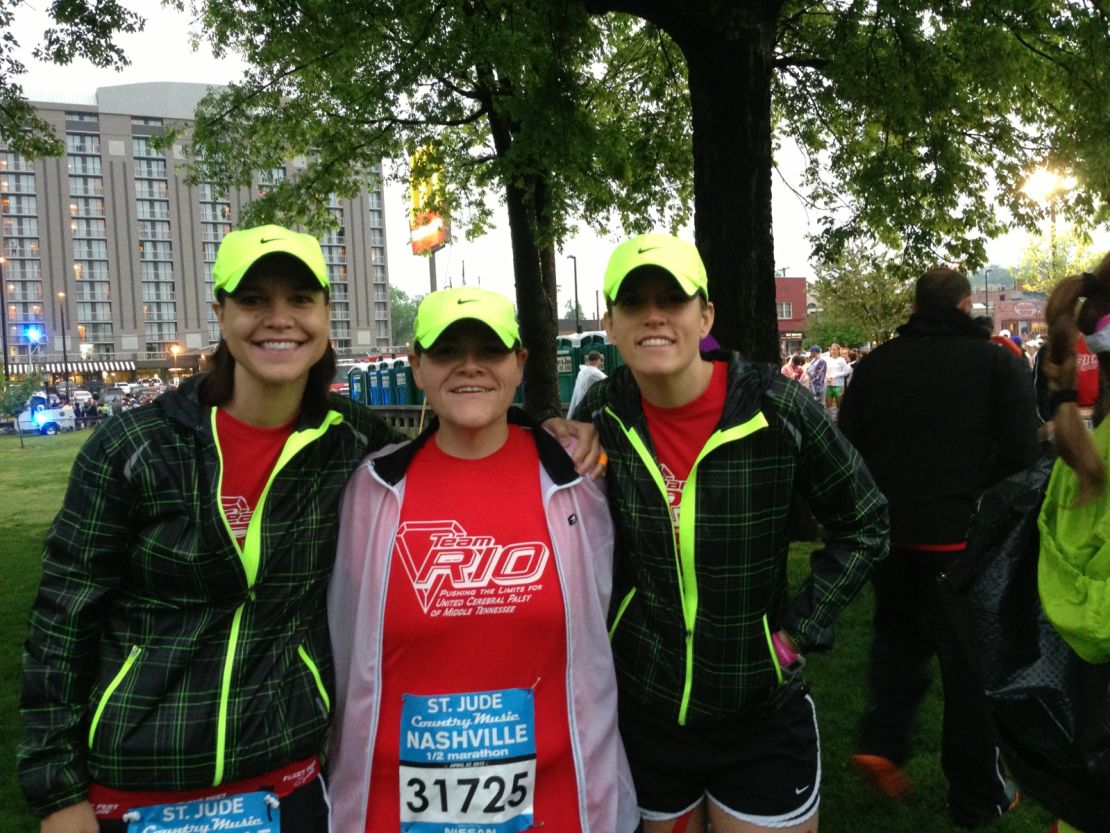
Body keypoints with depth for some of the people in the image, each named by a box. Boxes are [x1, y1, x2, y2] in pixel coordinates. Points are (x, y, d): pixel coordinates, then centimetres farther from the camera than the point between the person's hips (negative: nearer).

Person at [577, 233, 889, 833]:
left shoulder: (774, 407, -17)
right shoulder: (601, 414, -9)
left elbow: (862, 525, -4)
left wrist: (801, 628, -8)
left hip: (761, 713, -2)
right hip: (642, 710, 2)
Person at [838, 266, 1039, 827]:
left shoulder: (875, 364, 4)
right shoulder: (996, 361, -3)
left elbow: (846, 451, 6)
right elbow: (1020, 455, -9)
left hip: (889, 533, 3)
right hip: (964, 536, -2)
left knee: (898, 636, 24)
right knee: (971, 662, 10)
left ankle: (883, 743, 12)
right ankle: (977, 797, 21)